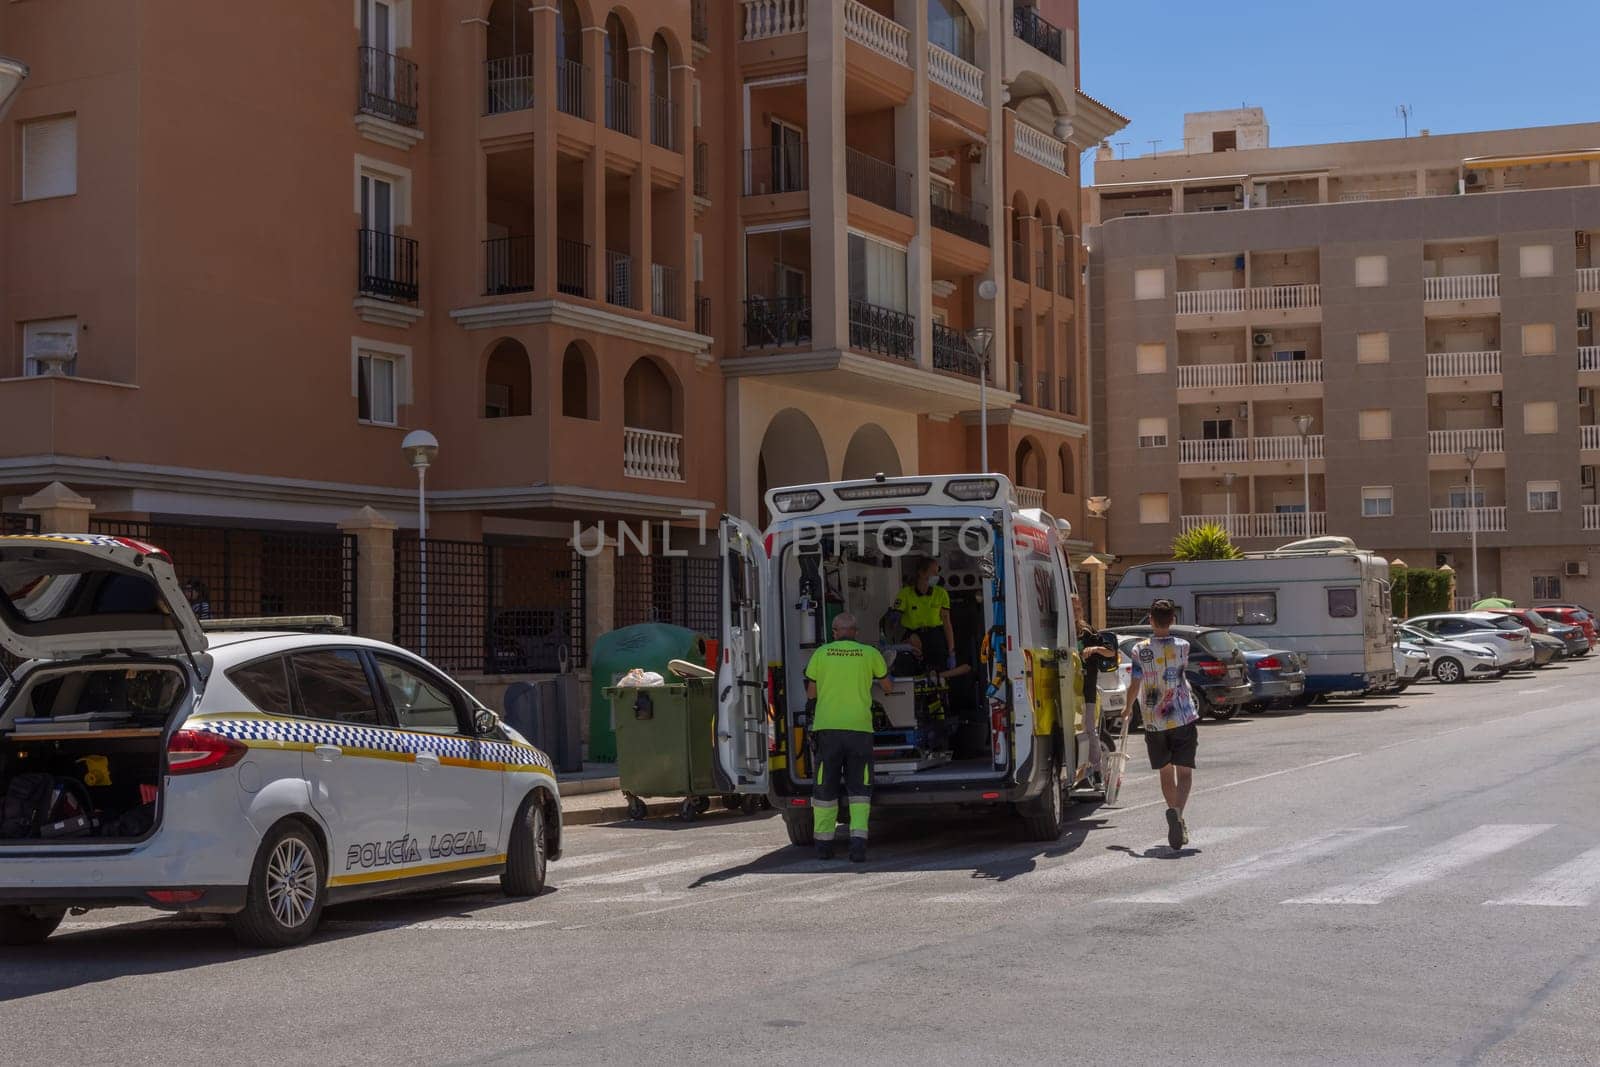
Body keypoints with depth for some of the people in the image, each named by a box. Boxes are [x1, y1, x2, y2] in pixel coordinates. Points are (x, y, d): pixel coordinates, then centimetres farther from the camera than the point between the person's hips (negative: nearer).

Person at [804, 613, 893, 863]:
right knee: (859, 790, 4)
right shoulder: (870, 654, 5)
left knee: (825, 789, 10)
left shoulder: (821, 653, 5)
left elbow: (811, 693, 13)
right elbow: (888, 687, 22)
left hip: (827, 728, 1)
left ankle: (824, 844, 14)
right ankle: (858, 840, -12)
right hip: (859, 728, 0)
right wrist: (886, 689, 45)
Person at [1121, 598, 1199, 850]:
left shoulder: (1140, 650, -7)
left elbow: (1135, 685, -5)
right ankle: (1177, 812, -25)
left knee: (1165, 772, 16)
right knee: (1184, 770, -1)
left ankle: (1177, 821, 18)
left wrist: (1128, 707, 13)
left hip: (1154, 722, 1)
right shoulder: (1182, 646, -4)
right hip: (1183, 718, -1)